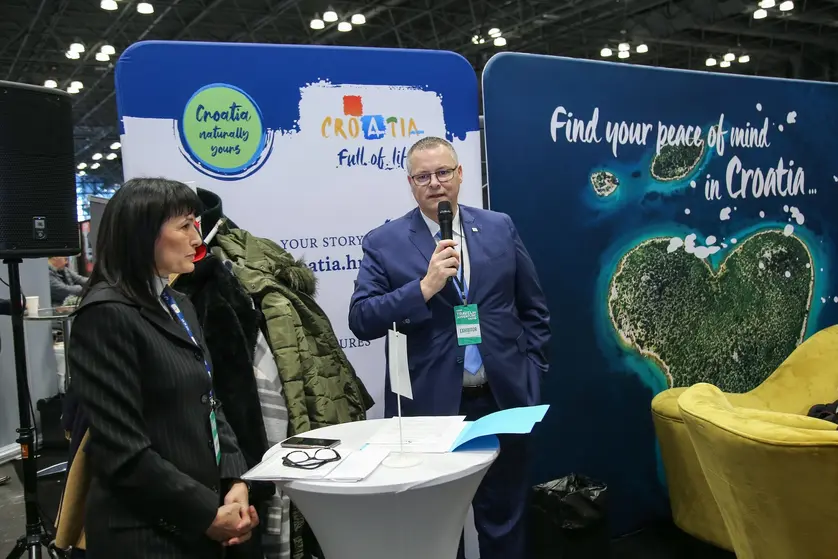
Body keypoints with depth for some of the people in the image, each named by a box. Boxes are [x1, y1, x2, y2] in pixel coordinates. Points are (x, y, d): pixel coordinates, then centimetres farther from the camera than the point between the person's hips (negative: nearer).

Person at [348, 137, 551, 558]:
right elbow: (361, 321, -12)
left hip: (503, 398, 2)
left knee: (504, 516, 18)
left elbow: (534, 309, 10)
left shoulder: (500, 228, 4)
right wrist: (425, 287, -22)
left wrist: (532, 372, 4)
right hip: (430, 405, -2)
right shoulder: (384, 243, -4)